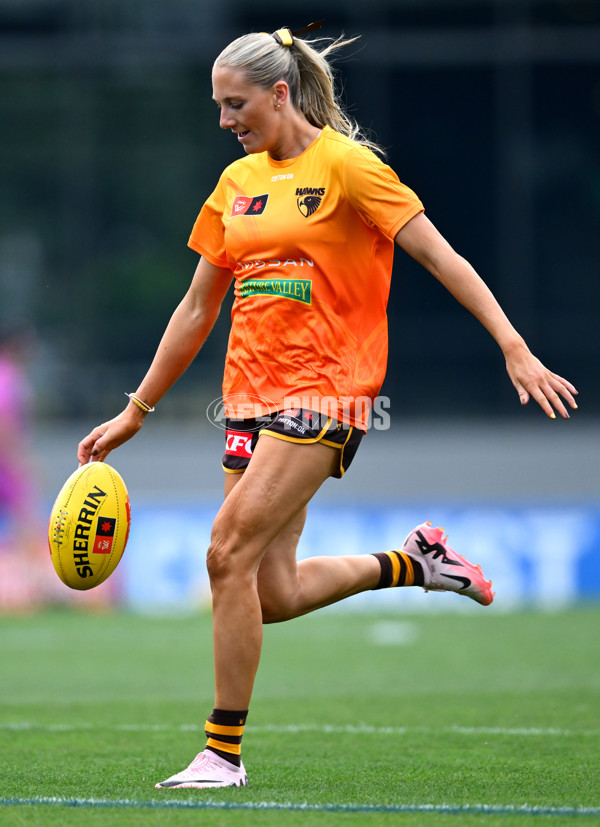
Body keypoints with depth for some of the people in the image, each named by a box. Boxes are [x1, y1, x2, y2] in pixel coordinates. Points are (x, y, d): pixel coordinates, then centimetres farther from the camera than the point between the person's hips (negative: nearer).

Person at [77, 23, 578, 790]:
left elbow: (441, 257, -9)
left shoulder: (346, 164, -5)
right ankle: (412, 561, 24)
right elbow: (197, 308, 20)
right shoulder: (236, 182, 14)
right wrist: (135, 412, 19)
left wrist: (515, 350, -18)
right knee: (273, 595, 0)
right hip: (251, 394, 7)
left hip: (322, 391, -7)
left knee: (230, 551, -18)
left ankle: (223, 753, -11)